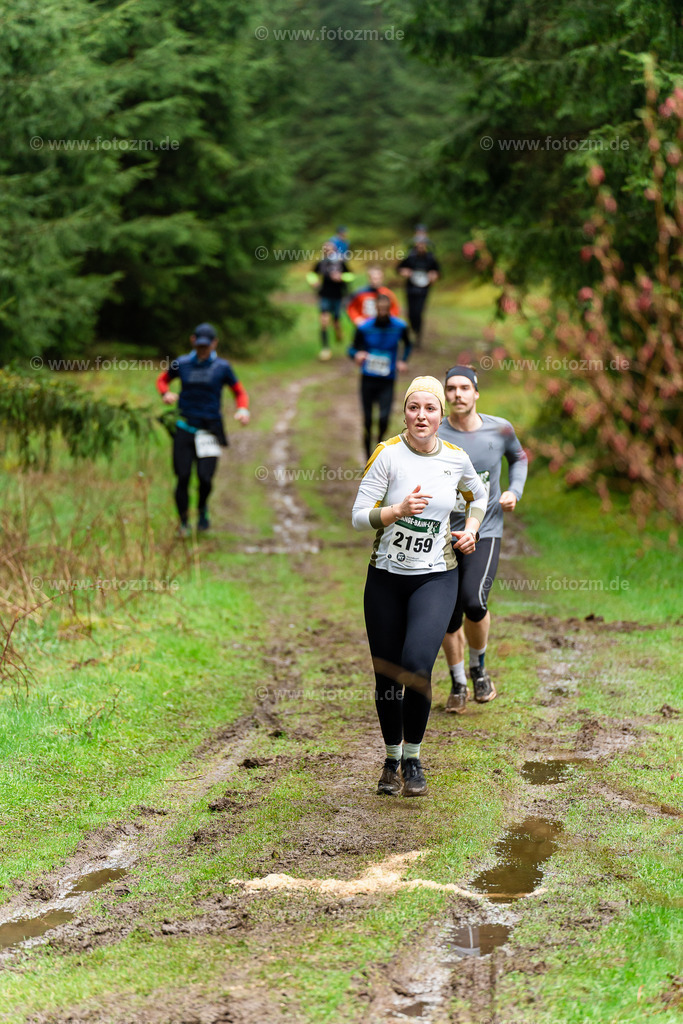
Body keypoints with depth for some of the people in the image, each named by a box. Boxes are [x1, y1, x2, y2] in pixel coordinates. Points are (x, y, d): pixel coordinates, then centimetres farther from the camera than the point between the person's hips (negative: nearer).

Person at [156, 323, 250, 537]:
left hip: (210, 429, -1)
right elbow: (162, 379, 19)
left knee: (205, 477, -11)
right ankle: (183, 522, 15)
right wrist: (166, 393, -4)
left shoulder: (222, 367, 0)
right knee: (183, 477, -4)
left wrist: (243, 410, -12)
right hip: (185, 428, 1)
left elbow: (239, 392, 8)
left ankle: (203, 510, 21)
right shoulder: (181, 364, 3)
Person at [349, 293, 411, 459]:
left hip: (387, 381, 0)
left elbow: (407, 344, 18)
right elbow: (353, 349, 1)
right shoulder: (364, 328, -6)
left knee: (384, 418, -14)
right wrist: (357, 355, -22)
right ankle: (368, 457, 17)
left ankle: (380, 443, 18)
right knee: (368, 421, 1)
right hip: (368, 378, 0)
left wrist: (403, 361, 1)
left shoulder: (400, 327, -2)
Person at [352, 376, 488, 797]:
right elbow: (359, 516, -9)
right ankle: (392, 758, 27)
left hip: (436, 577, 0)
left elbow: (478, 495, 23)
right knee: (386, 676, 4)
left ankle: (413, 758, -1)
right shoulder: (388, 454, -7)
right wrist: (398, 510, -24)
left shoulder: (456, 459, 1)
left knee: (416, 665, -20)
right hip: (386, 577, 0)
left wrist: (471, 529, 8)